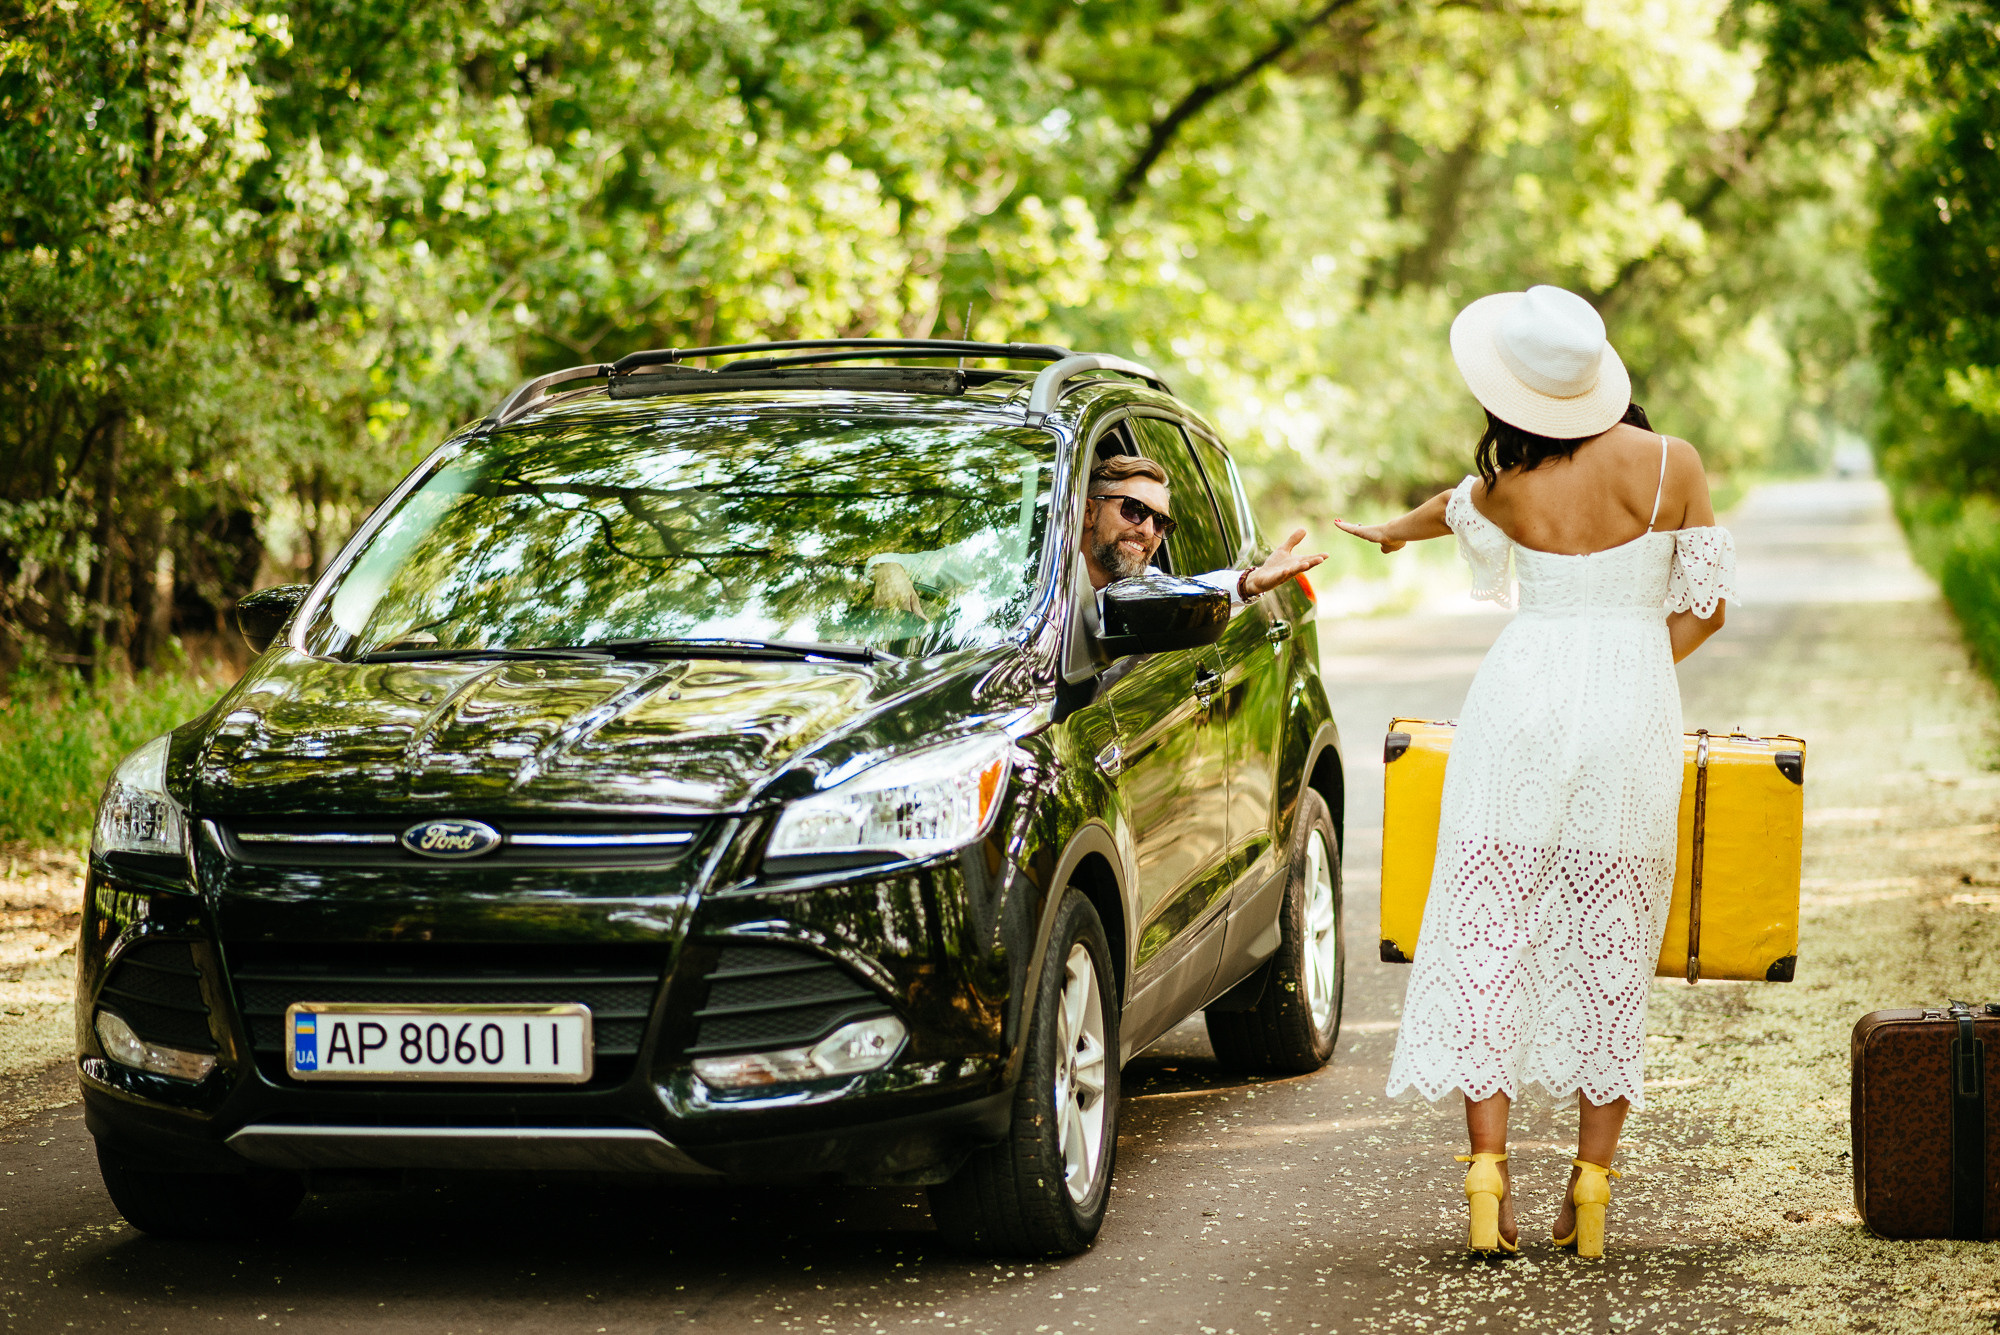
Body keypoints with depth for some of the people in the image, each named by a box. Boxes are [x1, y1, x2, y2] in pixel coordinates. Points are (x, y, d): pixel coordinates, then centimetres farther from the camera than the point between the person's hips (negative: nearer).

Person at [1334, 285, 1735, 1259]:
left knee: (1489, 931, 5)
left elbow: (1457, 507, 25)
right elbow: (1706, 605, 1)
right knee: (1610, 950, 6)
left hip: (1523, 696, 0)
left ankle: (1488, 1176, -1)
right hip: (1635, 711, 0)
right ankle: (1591, 1193, 8)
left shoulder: (1504, 483, 1)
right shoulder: (1672, 465, -2)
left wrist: (1395, 529, 49)